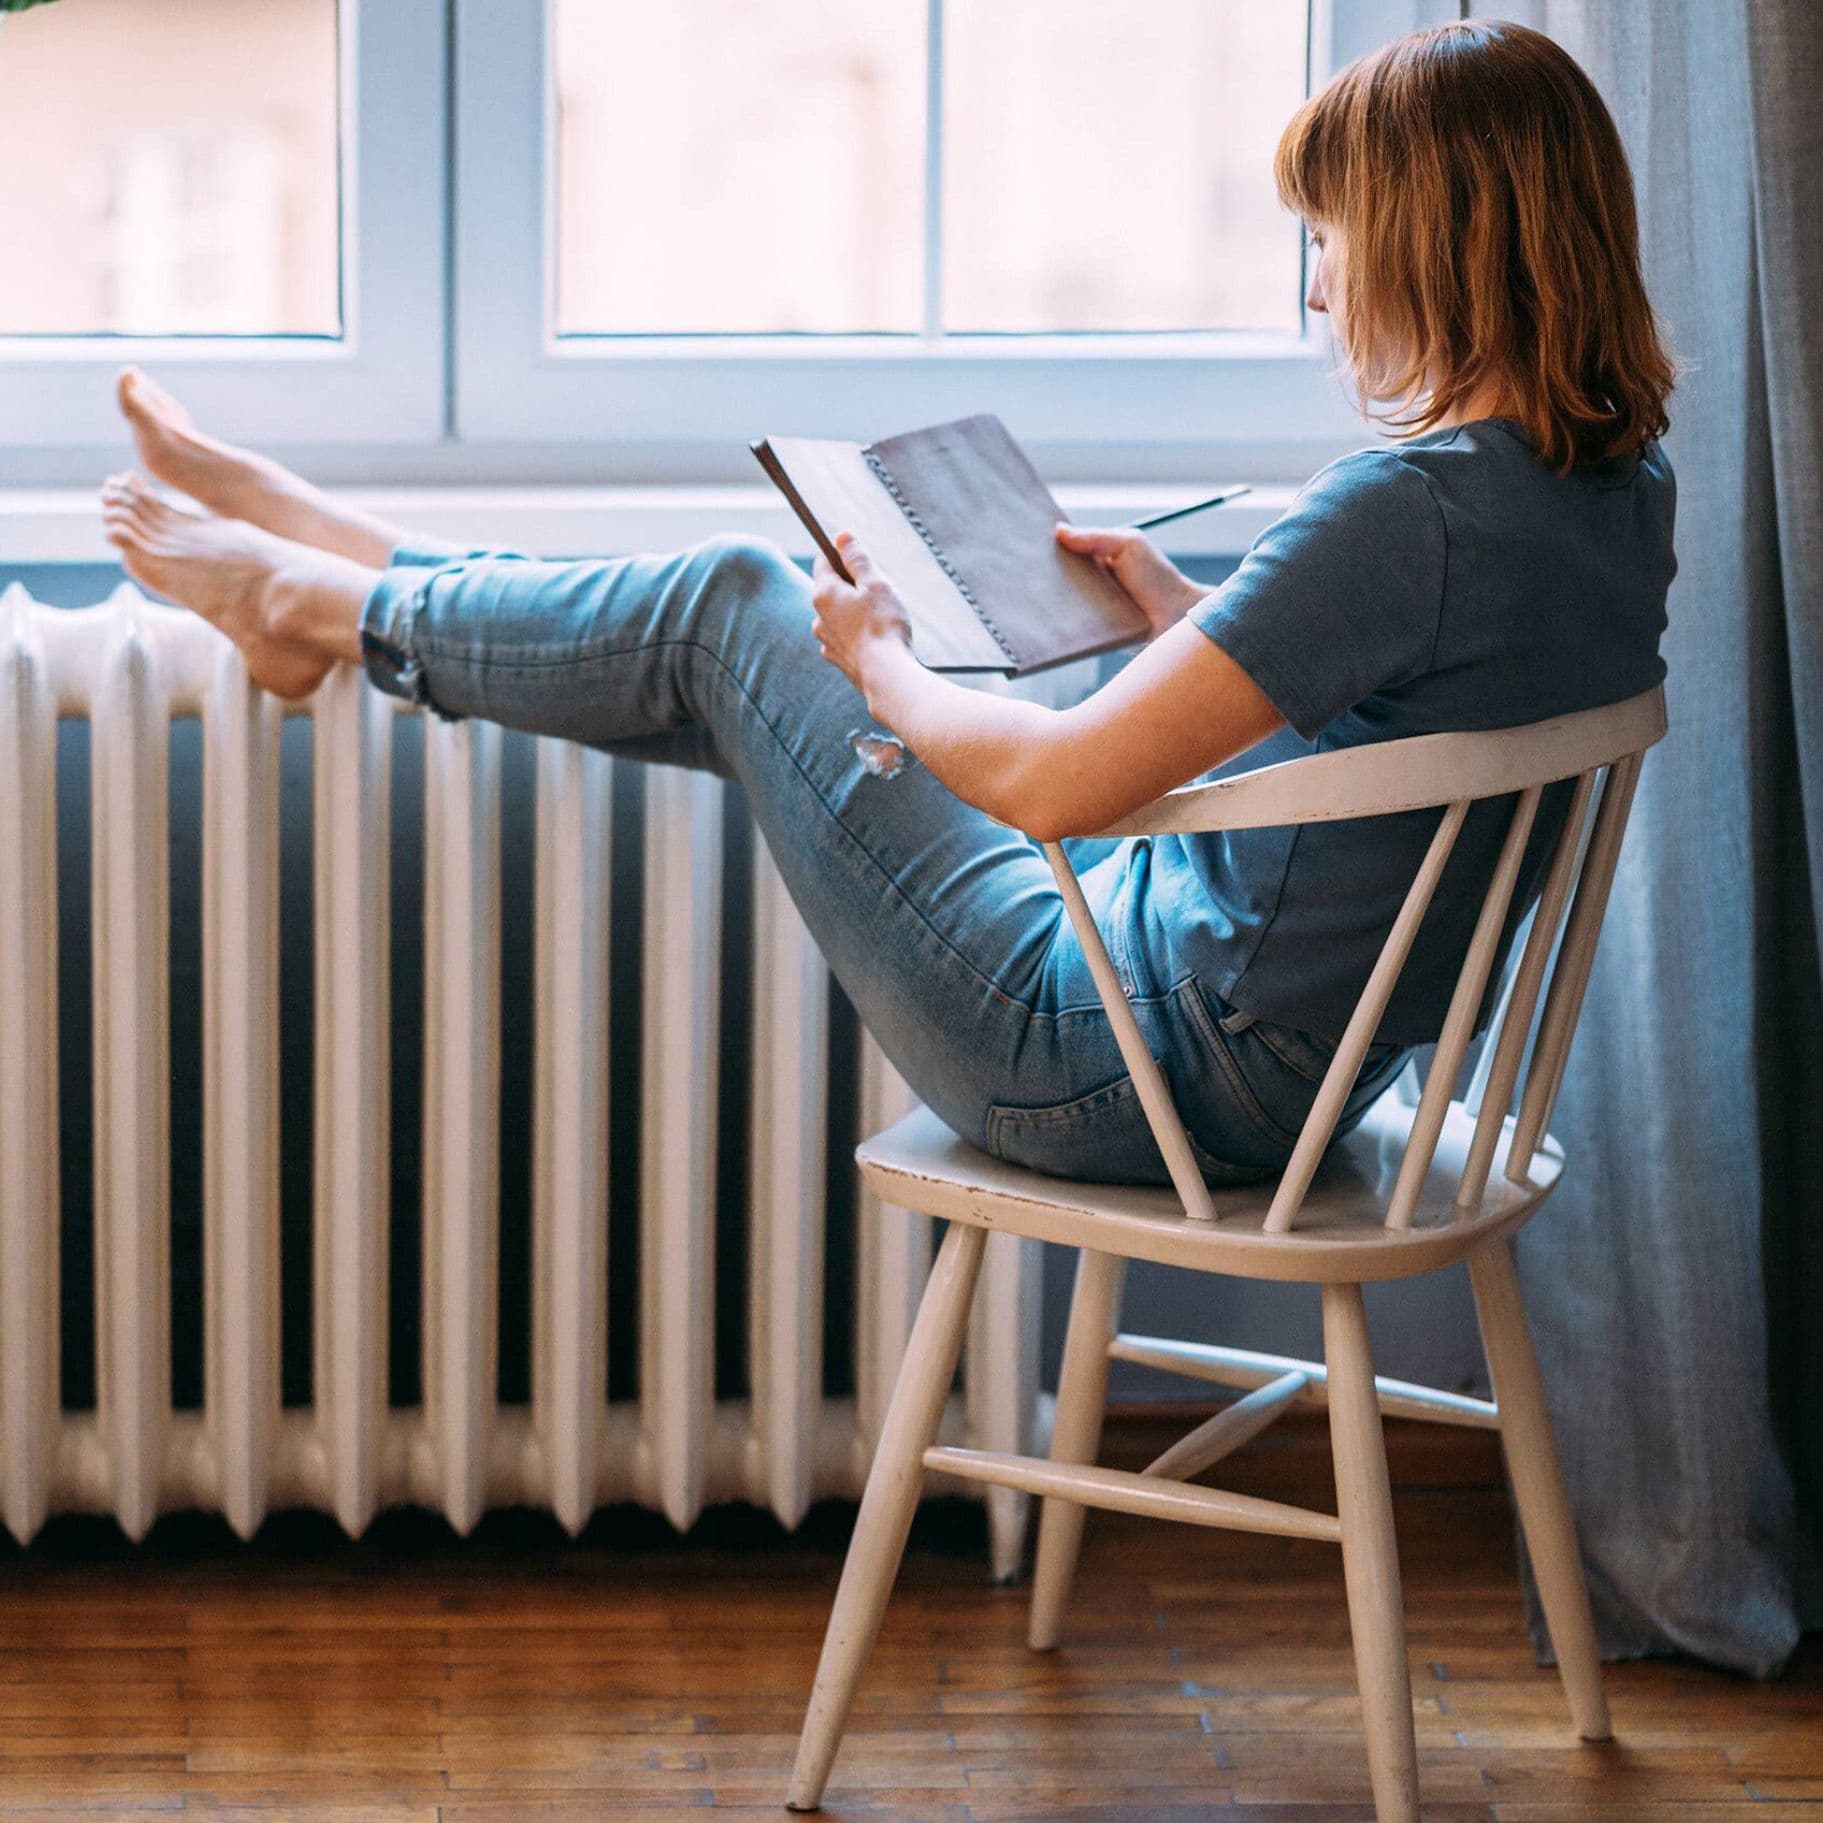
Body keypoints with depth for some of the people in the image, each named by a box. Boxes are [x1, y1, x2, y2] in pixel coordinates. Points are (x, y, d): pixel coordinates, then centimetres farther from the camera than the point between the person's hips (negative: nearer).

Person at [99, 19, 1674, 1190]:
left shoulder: (1413, 507, -29)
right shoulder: (1627, 488, -1)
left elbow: (1054, 783, -28)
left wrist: (880, 669, -9)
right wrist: (1191, 616, 12)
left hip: (1134, 1065, -8)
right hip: (1289, 1062, 8)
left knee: (730, 608, 6)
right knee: (746, 616, 18)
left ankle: (320, 603, 30)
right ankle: (316, 544, 36)